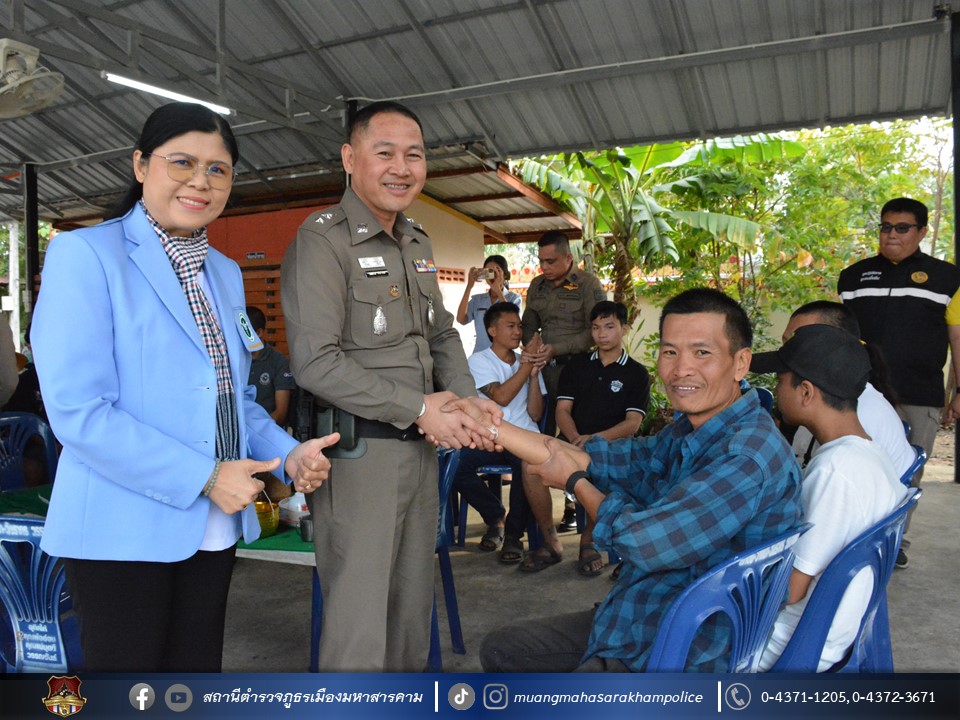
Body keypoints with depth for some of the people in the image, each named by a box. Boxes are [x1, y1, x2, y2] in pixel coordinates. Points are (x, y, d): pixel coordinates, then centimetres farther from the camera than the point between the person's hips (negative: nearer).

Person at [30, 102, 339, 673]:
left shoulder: (226, 274, 11)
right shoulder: (85, 255, -10)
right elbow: (77, 411, -18)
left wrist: (289, 455, -2)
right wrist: (204, 477, -19)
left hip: (214, 527, 7)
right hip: (125, 529, -6)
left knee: (199, 667, 18)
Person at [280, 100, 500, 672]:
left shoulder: (418, 244, 13)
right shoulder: (323, 239, -12)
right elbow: (315, 363, -20)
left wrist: (469, 398, -1)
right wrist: (418, 409, -17)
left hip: (420, 449, 8)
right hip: (358, 450, -7)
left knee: (414, 602, 20)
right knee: (358, 622, 1)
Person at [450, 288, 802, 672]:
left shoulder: (751, 455, -26)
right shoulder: (689, 432, 4)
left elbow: (643, 542, -26)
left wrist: (574, 480, -7)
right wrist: (493, 426, -11)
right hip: (632, 624, 9)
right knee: (500, 650, 16)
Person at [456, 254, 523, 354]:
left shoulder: (514, 297, 4)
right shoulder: (477, 299, 9)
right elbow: (461, 319, -7)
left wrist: (498, 290, -18)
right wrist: (469, 286, -10)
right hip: (480, 354, 2)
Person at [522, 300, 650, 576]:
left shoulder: (636, 373, 8)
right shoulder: (576, 367, 17)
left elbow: (632, 423, -2)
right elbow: (562, 411, 8)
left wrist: (595, 439, -20)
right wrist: (576, 439, -14)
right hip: (571, 442, 3)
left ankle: (588, 541, -10)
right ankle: (551, 542, -11)